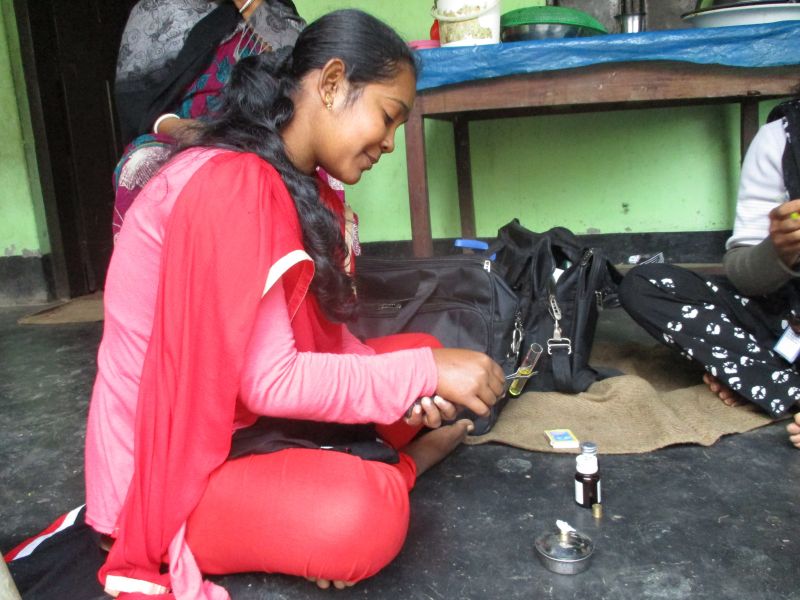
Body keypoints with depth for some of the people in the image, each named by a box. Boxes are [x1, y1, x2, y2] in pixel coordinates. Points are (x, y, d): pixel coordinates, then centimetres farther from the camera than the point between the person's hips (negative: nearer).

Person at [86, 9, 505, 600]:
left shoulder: (303, 187, 5)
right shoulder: (230, 184, -26)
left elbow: (320, 334, 2)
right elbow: (269, 381, -27)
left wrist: (411, 386, -14)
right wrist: (425, 374, -22)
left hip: (247, 418, 9)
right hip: (169, 464, -9)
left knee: (421, 350, 10)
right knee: (365, 513, -32)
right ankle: (399, 466, -3)